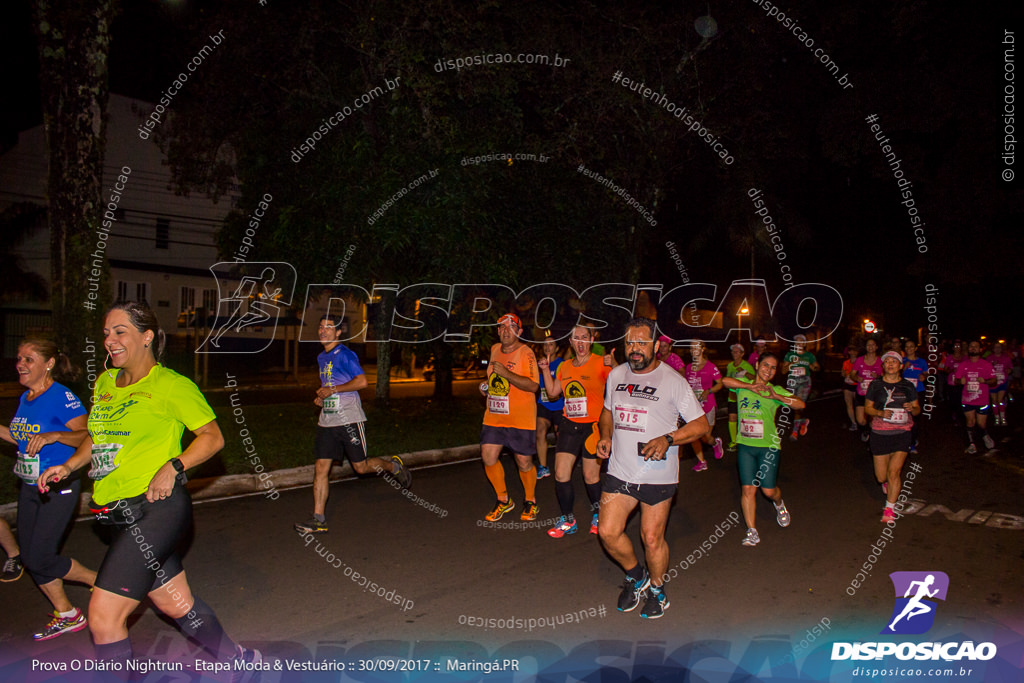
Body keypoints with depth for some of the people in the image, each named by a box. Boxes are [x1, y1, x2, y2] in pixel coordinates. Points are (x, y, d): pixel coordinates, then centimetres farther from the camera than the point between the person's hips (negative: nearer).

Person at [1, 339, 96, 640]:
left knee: (40, 558, -8)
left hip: (59, 488, -9)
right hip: (29, 488, 9)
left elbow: (87, 436, -23)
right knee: (30, 557, 11)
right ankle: (66, 616, 25)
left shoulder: (62, 397, -17)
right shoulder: (25, 398, 7)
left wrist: (53, 436, -36)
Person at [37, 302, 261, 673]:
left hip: (157, 508, -7)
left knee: (103, 615, -9)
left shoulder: (172, 385, -9)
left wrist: (172, 466, -20)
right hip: (120, 513, 7)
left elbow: (213, 437, -7)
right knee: (175, 603, 16)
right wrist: (69, 465, 9)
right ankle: (236, 659, 36)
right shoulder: (104, 382, 11)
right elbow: (97, 435, 26)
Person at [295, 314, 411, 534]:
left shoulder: (345, 355, -10)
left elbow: (362, 381, -19)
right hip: (327, 421, 7)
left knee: (361, 467, 2)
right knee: (321, 468, 0)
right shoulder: (321, 357, 16)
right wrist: (321, 397, 9)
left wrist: (333, 390, -19)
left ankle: (393, 465, 31)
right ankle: (318, 520, 3)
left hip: (349, 419, -7)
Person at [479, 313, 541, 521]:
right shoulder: (494, 350, 10)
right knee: (488, 457, -2)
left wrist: (506, 373, -27)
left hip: (521, 418, -5)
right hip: (494, 417, 6)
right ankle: (504, 501, 18)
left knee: (524, 462, 3)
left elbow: (533, 385, -21)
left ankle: (531, 502, 27)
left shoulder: (525, 353, -11)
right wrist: (487, 386, 8)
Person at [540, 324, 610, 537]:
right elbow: (553, 391, 19)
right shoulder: (565, 366, 11)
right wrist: (545, 370, 11)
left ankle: (598, 514, 30)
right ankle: (568, 520, 18)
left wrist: (612, 366, -35)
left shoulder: (600, 363, -7)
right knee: (560, 474, 2)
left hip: (593, 426, -5)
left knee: (590, 476, 3)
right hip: (570, 426, 5)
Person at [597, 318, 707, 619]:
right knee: (608, 532, -1)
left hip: (658, 475, -4)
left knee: (652, 538, 4)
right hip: (619, 470, 4)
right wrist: (606, 436, 3)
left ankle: (657, 589, 33)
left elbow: (701, 424, -6)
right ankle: (636, 577, 28)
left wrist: (667, 439, -20)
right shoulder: (616, 375, 7)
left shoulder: (673, 381, -8)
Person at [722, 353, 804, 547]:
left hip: (768, 446, -1)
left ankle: (779, 504, 39)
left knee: (769, 490, 3)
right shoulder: (743, 385, 2)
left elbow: (800, 404, -13)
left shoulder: (776, 390, 0)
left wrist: (777, 397, -26)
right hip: (745, 445, 1)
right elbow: (725, 380, -18)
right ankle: (752, 532, 11)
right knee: (747, 489, 0)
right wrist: (750, 386, -24)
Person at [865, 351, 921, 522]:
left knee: (894, 472, -11)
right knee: (881, 477, 4)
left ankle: (890, 509, 3)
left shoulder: (908, 386, 4)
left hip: (902, 433, 0)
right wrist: (881, 413, -14)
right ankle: (888, 481, 42)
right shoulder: (875, 385, 2)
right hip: (880, 433, 1)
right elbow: (867, 408, 6)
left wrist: (912, 409, -15)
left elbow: (917, 410, 9)